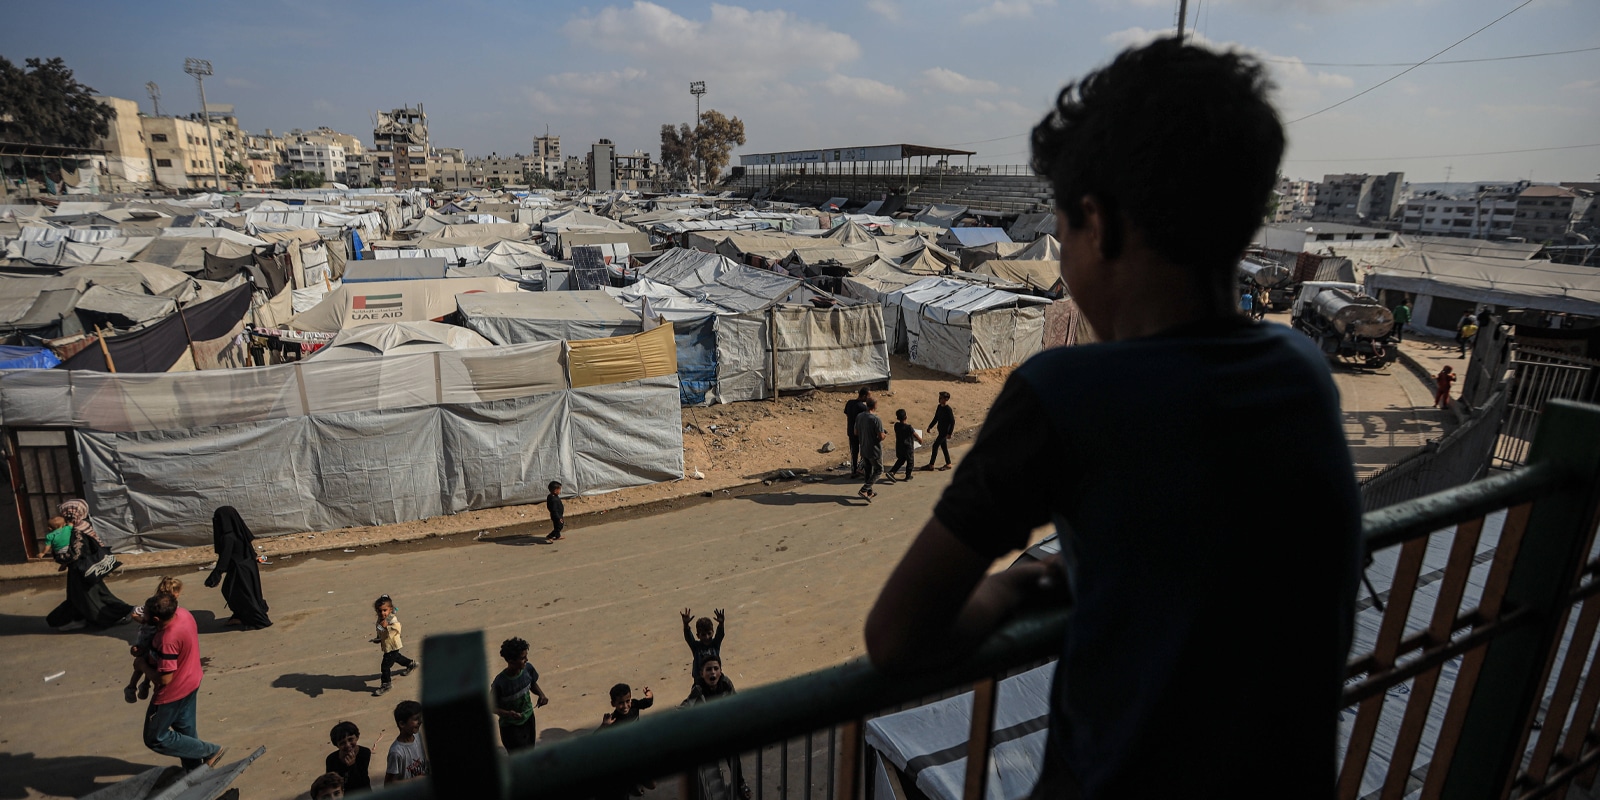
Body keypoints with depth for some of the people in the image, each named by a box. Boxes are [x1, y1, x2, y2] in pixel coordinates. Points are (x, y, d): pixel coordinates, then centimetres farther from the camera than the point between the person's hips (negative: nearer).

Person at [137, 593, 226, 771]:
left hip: (173, 692, -9)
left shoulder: (167, 640, -36)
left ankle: (209, 751, 13)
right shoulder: (182, 612, -13)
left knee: (156, 739, 11)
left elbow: (164, 679, -26)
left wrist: (141, 665, -11)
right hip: (191, 681, 9)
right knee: (186, 729, 25)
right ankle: (194, 769, 40)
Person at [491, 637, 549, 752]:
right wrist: (507, 714, -34)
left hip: (528, 720, 5)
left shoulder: (528, 668, -16)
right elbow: (492, 706, -17)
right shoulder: (500, 682, -30)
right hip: (510, 726, -5)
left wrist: (541, 695, -13)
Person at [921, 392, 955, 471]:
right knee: (944, 447, 15)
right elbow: (936, 418, 16)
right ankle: (948, 464, 26)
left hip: (945, 432, -8)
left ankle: (931, 465, -1)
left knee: (935, 446, -7)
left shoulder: (948, 410, -20)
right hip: (941, 430, 8)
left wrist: (949, 433, -21)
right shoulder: (939, 407, 5)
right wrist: (930, 426, 12)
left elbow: (952, 422, -20)